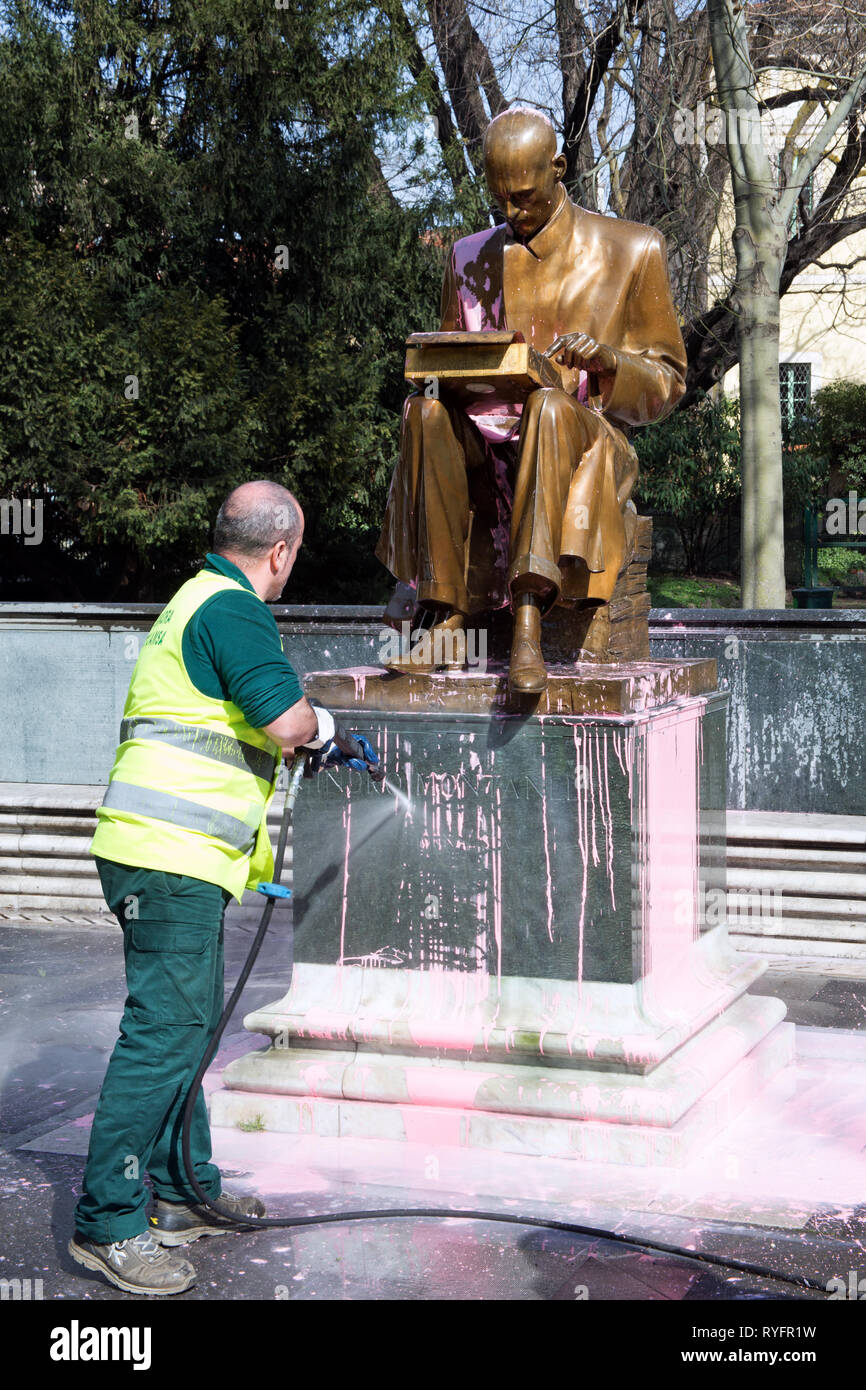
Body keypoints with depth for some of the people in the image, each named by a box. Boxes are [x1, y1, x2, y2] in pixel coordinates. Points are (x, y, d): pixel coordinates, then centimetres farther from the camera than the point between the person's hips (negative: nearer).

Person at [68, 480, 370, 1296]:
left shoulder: (200, 600, 22)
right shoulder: (231, 608, -11)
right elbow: (288, 720, -20)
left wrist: (316, 749, 41)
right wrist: (321, 724, 2)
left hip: (174, 857, 11)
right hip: (171, 858, -11)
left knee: (190, 1020, 16)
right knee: (164, 1028, -11)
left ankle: (184, 1193, 26)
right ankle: (107, 1222, -9)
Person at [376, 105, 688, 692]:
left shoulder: (632, 250, 8)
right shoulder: (470, 257, 17)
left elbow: (667, 380, 8)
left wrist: (608, 360, -14)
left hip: (586, 448, -3)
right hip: (486, 445, 3)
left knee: (550, 407, -39)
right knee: (424, 414, -31)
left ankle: (529, 613, -47)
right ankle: (447, 618, -33)